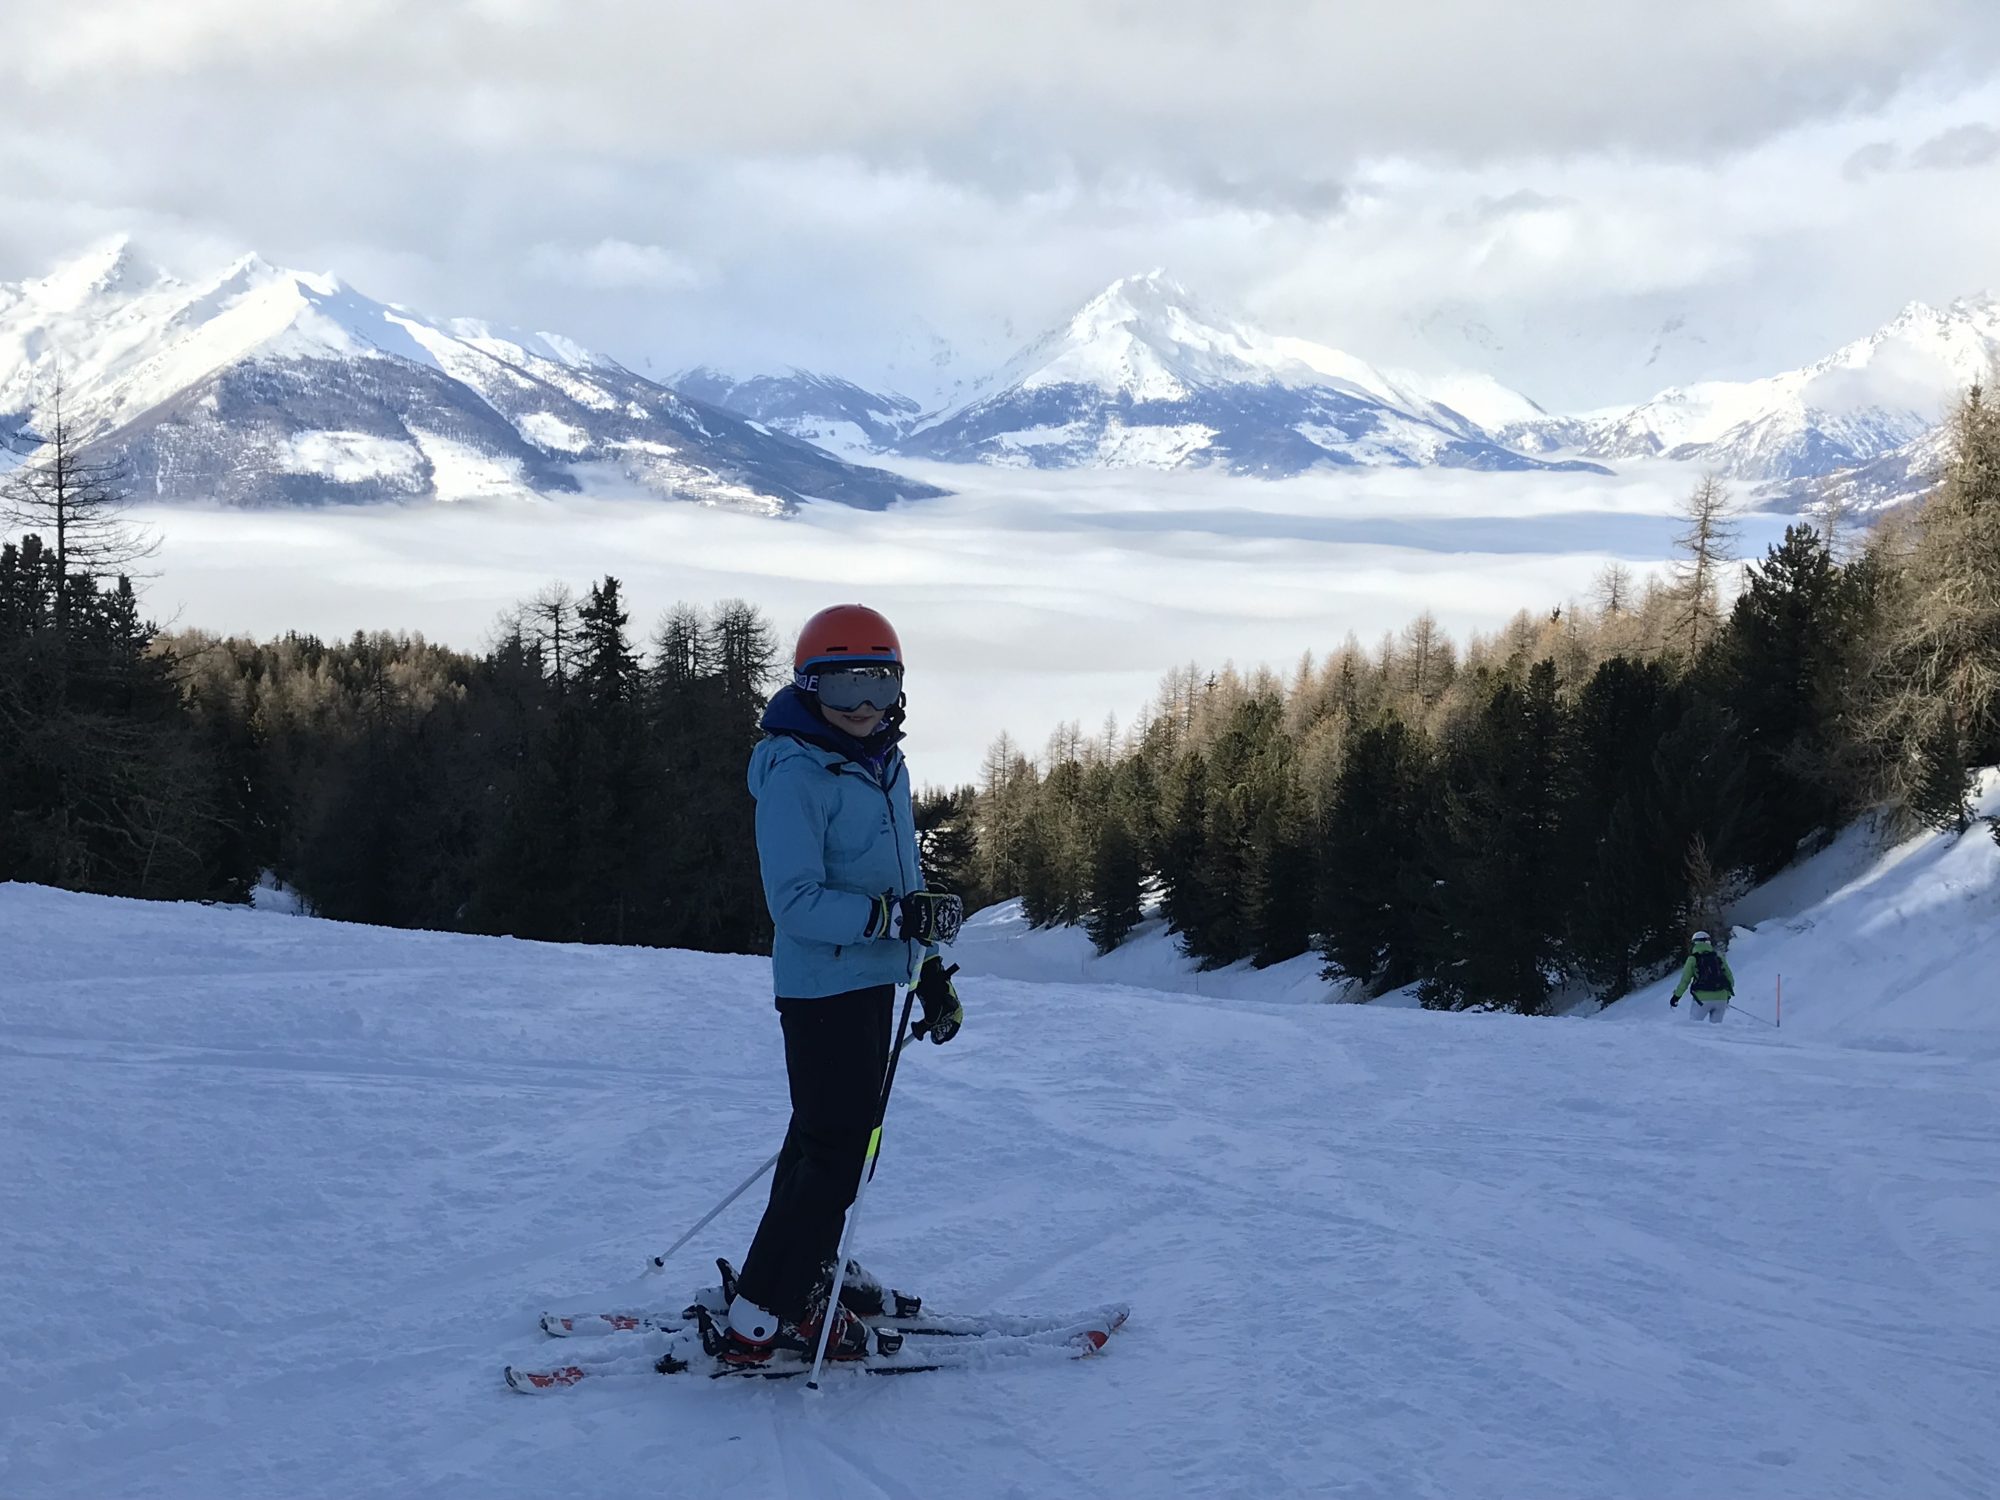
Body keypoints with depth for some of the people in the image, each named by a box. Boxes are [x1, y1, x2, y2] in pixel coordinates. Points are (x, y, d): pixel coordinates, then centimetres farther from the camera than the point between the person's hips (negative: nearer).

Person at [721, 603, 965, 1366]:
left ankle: (804, 1274, 32)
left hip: (873, 981, 9)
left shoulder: (887, 766, 11)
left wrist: (931, 971, 21)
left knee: (830, 1136, 18)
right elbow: (796, 902, -22)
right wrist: (891, 916, -30)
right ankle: (758, 1322, -4)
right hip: (824, 986, -9)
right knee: (837, 1150, -9)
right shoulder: (795, 776, -17)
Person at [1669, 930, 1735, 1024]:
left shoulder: (1693, 959, 2)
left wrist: (1676, 996, 11)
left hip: (1702, 998, -3)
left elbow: (1685, 980, 0)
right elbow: (1730, 977, 13)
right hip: (1721, 998, 3)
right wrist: (1728, 995, 27)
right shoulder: (1719, 956, 10)